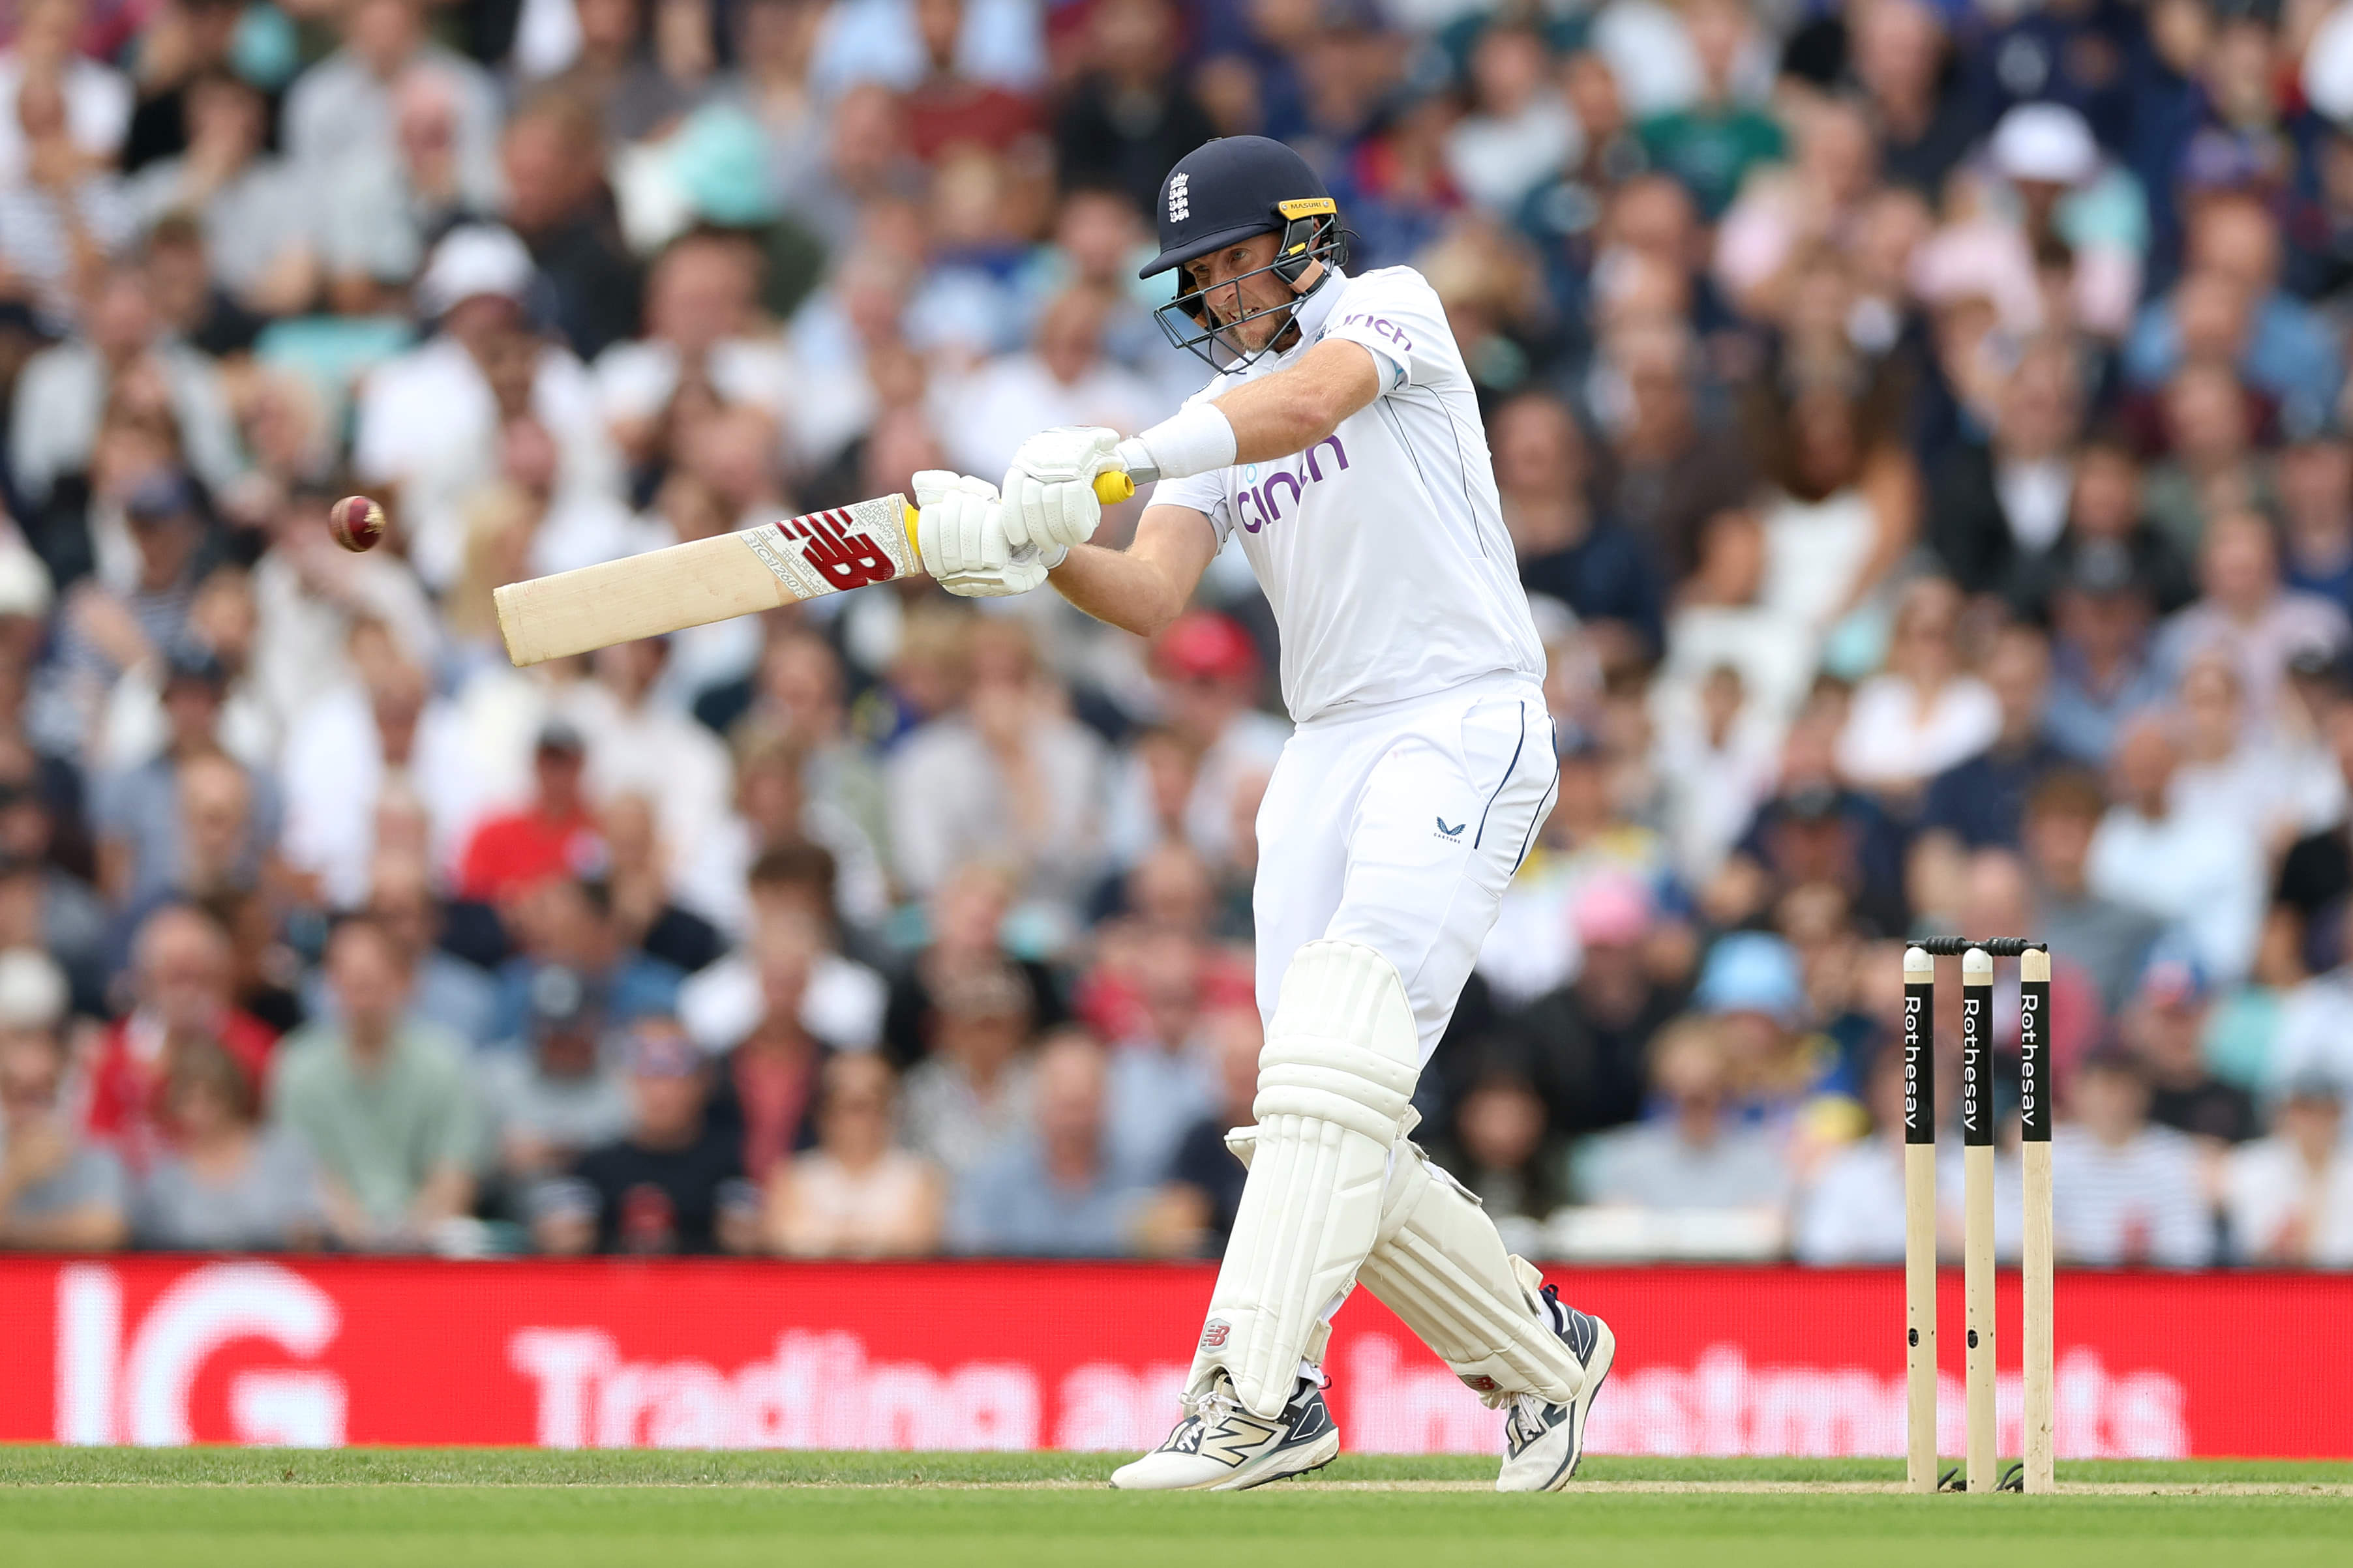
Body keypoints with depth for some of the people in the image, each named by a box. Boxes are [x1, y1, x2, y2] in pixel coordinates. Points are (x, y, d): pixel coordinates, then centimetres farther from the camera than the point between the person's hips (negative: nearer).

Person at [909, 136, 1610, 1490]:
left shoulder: (1391, 308, 1)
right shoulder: (1214, 426, 17)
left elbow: (1311, 397, -23)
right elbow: (1153, 594, 0)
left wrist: (1118, 459, -36)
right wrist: (1034, 548, -21)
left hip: (1466, 726, -7)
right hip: (1327, 756, 7)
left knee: (1339, 1055, -22)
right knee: (1337, 1130, -1)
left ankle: (1252, 1393, -32)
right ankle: (1542, 1353, 18)